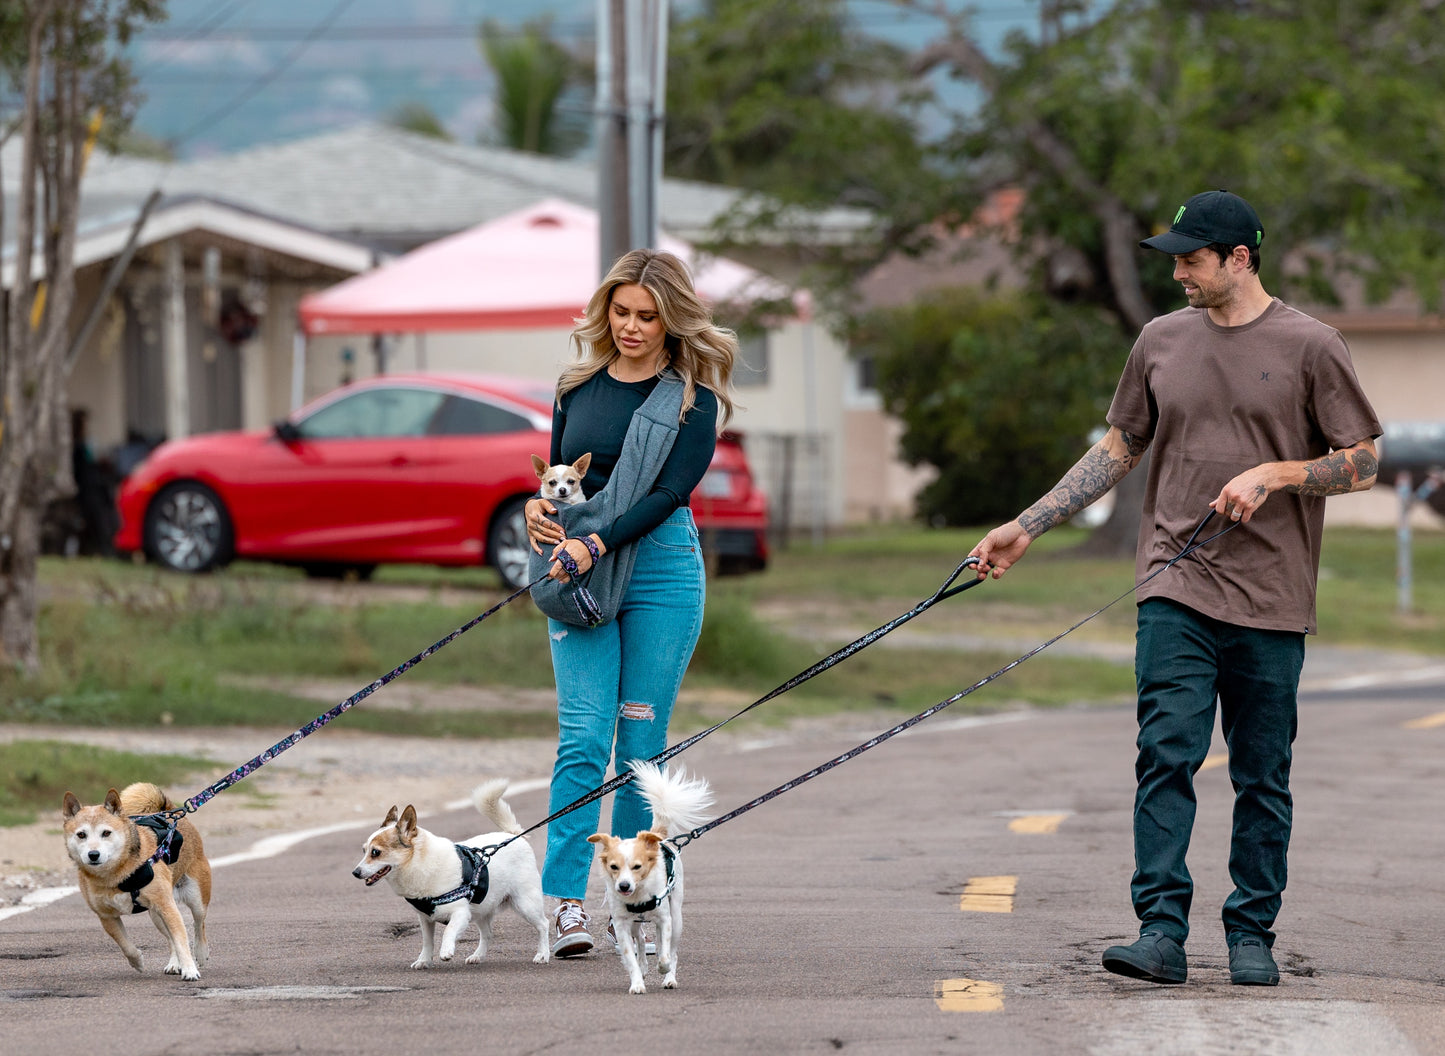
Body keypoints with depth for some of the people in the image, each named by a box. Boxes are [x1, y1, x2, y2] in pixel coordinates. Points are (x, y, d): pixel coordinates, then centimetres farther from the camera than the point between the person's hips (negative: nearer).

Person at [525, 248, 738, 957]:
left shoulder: (693, 398, -1)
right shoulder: (579, 387, 12)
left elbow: (671, 491, -11)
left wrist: (596, 545, -21)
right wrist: (538, 508, -4)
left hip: (661, 571, -2)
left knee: (641, 741, 0)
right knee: (583, 736, -9)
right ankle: (566, 902, -15)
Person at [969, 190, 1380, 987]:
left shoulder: (1308, 346, -1)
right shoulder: (1162, 341, 11)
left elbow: (1363, 463, 1)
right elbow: (1118, 450, 18)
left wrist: (1275, 475, -13)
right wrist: (1027, 526, 12)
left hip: (1271, 599, -2)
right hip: (1175, 590, 2)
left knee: (1262, 778, 4)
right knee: (1166, 755, -10)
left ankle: (1251, 935, 13)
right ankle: (1161, 930, -13)